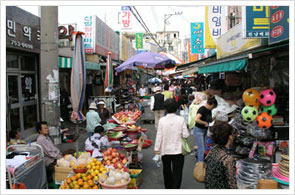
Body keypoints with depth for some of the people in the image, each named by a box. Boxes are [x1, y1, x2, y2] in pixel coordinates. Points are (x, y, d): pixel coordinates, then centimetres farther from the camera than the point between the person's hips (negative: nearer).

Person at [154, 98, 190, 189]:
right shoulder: (181, 119, -14)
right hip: (178, 150, -1)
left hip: (165, 150, 2)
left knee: (167, 171, 22)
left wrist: (156, 149, 1)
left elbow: (159, 136, -9)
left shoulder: (162, 120, -13)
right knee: (177, 172, 8)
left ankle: (168, 187, 38)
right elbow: (186, 135, -11)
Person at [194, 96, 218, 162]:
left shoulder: (209, 110, 5)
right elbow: (196, 119, -34)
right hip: (199, 130, -8)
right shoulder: (202, 109, -21)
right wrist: (205, 123, -23)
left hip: (205, 130, 9)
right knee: (201, 149, -6)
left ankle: (203, 163, 26)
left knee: (205, 148, 13)